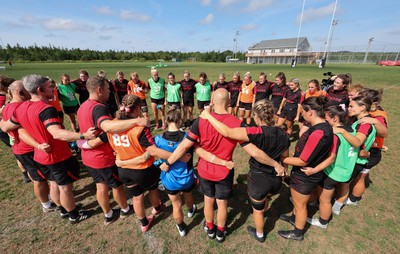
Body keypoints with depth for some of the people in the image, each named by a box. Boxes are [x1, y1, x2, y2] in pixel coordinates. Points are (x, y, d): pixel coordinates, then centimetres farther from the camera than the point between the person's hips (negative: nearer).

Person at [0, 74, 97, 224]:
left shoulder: (21, 108, -1)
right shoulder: (46, 109, -28)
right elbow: (57, 133, -44)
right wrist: (83, 136, -55)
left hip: (40, 155, 9)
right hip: (58, 156, -8)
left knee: (55, 184, 25)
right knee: (65, 187, 9)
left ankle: (63, 210, 45)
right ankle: (74, 216, 29)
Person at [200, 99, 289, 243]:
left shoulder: (258, 133, -29)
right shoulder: (283, 134, -8)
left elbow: (227, 132, -35)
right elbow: (285, 156, 7)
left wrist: (208, 116, -25)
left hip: (259, 178, -5)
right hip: (276, 178, 6)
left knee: (258, 209, 25)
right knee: (265, 200, 38)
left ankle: (260, 235, 51)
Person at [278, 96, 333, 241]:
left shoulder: (317, 133, -34)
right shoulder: (323, 125, -4)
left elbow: (302, 161, -28)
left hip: (305, 176, -8)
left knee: (300, 205, 16)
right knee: (297, 200, 31)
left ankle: (297, 233, 42)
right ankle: (294, 218, 58)